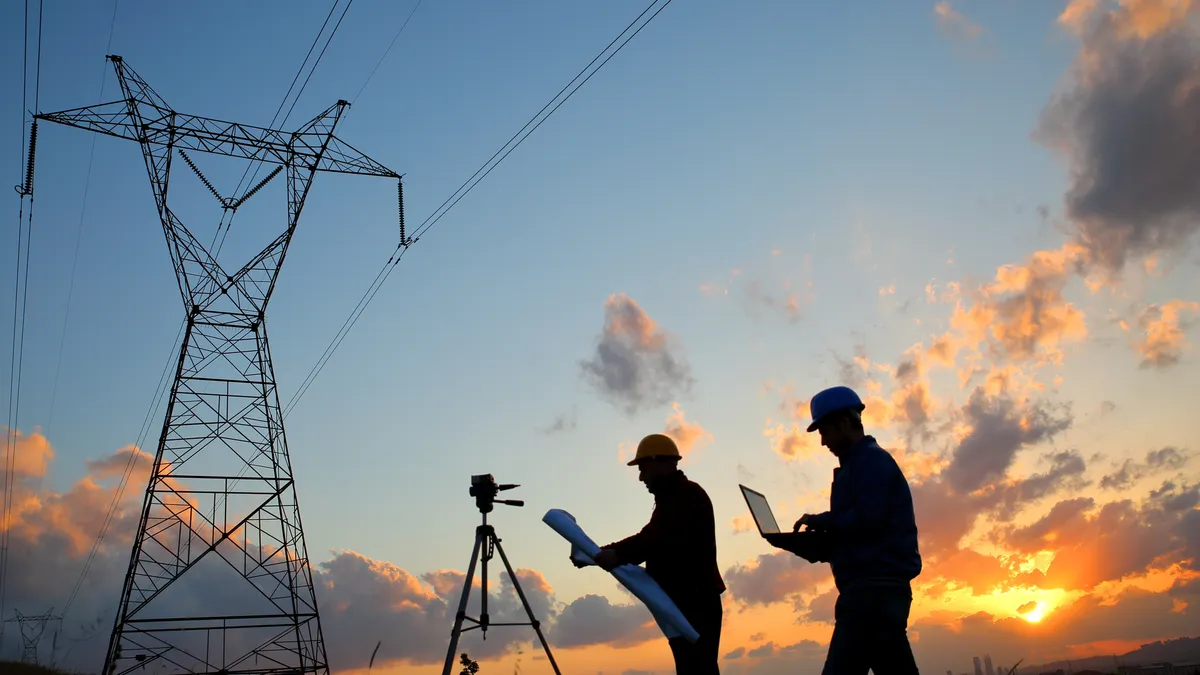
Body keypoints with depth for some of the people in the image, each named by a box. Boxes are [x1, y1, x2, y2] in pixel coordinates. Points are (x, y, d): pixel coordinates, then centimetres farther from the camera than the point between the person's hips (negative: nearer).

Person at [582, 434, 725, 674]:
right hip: (683, 604, 10)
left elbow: (665, 538, -26)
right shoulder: (670, 499, 23)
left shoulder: (688, 495, -10)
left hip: (696, 604, -10)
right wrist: (606, 553, 10)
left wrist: (620, 554, -33)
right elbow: (648, 538, 22)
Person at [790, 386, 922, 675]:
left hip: (873, 587, -10)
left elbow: (867, 519, -18)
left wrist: (819, 521, -6)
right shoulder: (861, 464, 25)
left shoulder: (871, 460, -5)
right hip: (879, 587, 10)